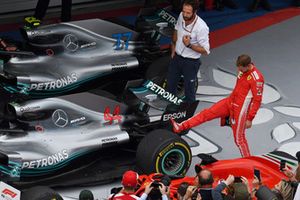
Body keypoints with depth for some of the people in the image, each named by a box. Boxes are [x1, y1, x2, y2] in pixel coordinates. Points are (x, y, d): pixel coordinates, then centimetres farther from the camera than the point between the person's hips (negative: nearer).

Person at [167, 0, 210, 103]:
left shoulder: (201, 27, -30)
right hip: (176, 57, 7)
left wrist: (189, 45, -35)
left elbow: (205, 51, -23)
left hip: (191, 62, -7)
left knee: (189, 90, 7)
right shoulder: (181, 16, -12)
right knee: (170, 84, 24)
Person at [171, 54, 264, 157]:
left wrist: (250, 119, -18)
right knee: (207, 113, 4)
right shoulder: (243, 70, 0)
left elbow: (257, 100, -21)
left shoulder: (257, 78, -25)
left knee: (239, 138, 2)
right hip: (230, 101, 8)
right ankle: (180, 127, 6)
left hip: (240, 109, -8)